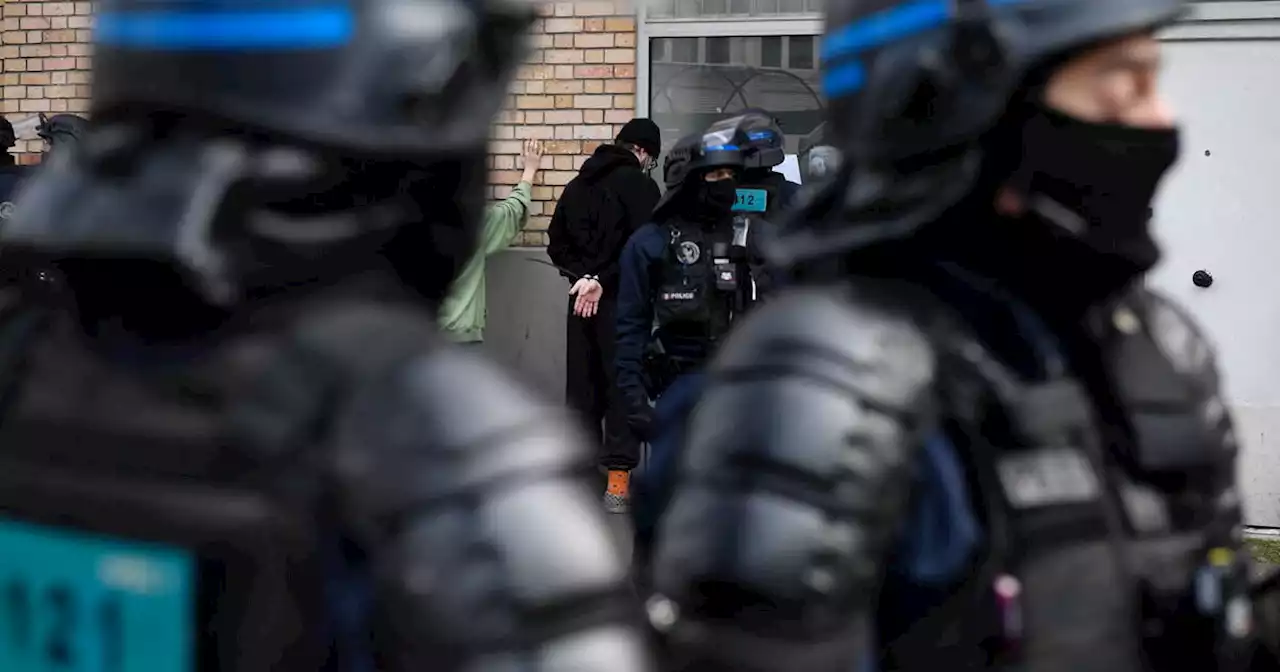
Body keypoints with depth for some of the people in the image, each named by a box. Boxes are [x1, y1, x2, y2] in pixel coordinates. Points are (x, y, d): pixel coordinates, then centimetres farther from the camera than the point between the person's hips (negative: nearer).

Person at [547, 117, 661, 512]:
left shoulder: (577, 184, 13)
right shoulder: (641, 185, -8)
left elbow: (556, 243, 9)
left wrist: (581, 276, -3)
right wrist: (601, 280, -12)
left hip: (581, 296, 6)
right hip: (621, 300, -6)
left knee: (581, 384, 11)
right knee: (622, 385, -3)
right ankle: (618, 476, -8)